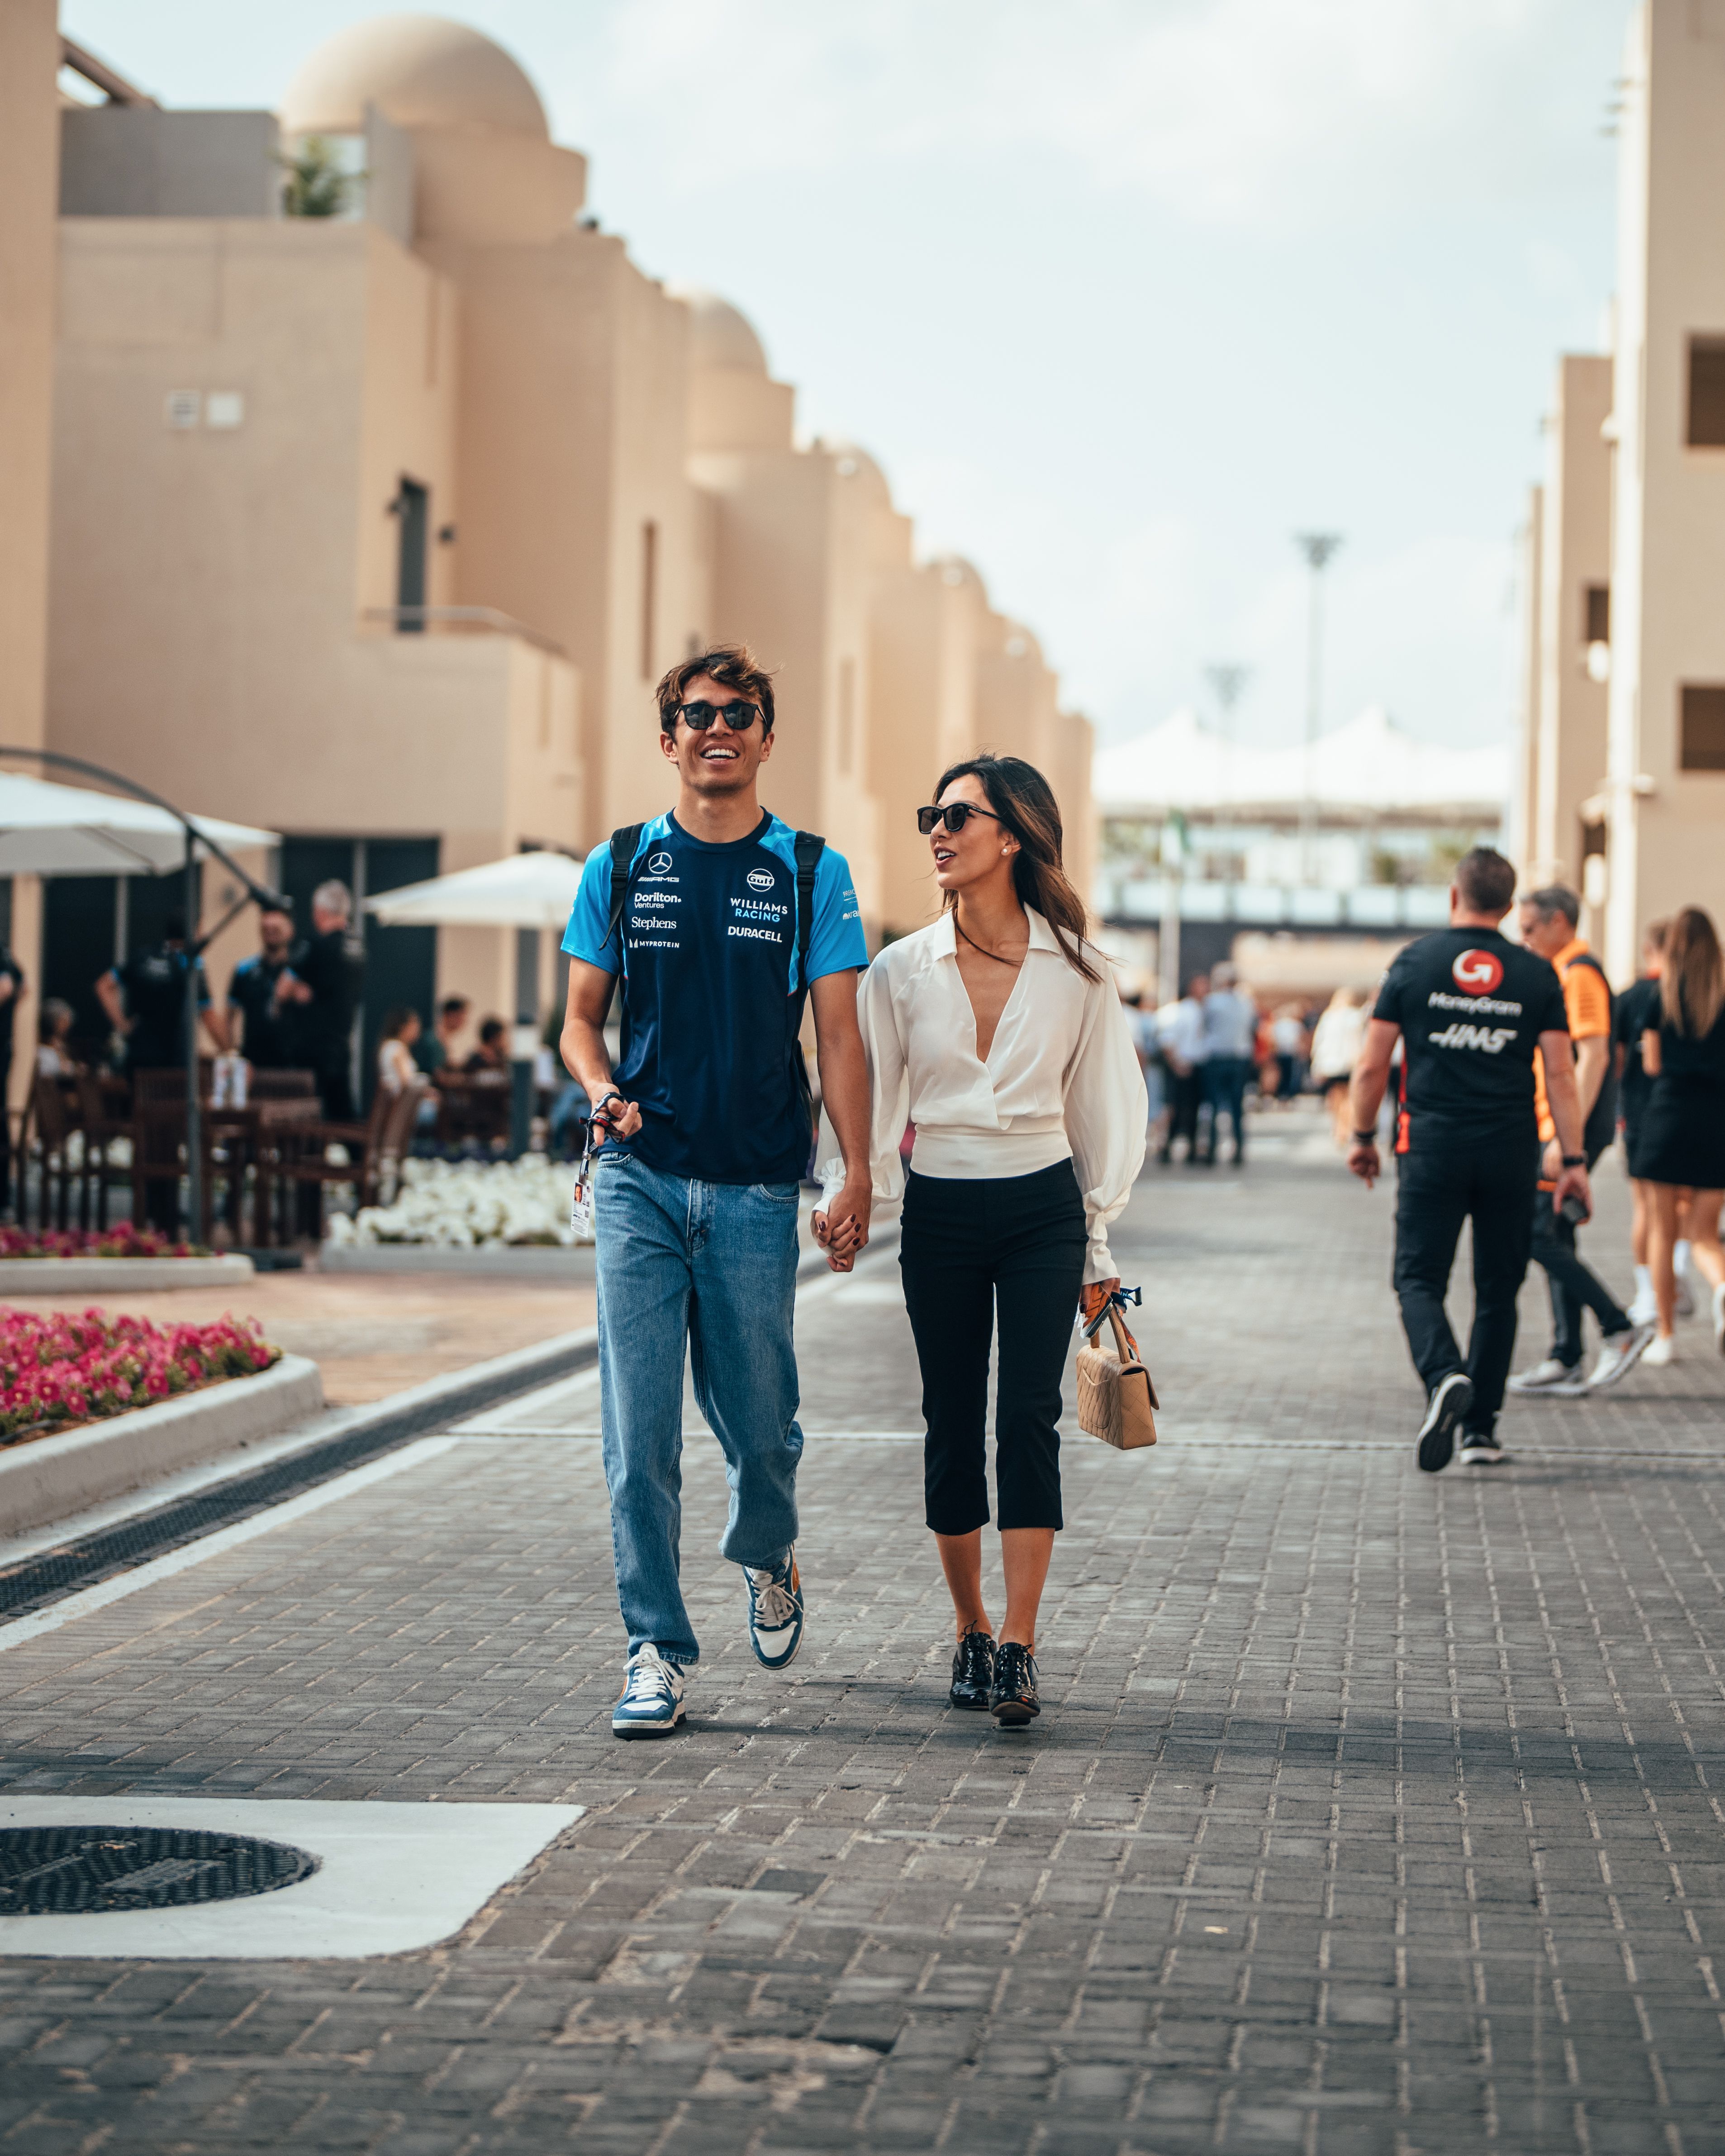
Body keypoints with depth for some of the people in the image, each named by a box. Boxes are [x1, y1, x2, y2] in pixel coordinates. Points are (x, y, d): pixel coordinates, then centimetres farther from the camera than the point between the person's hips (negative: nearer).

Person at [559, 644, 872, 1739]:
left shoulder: (813, 873, 4)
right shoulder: (620, 866, 7)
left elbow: (839, 1033, 1)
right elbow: (582, 1018, 12)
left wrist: (859, 1173, -8)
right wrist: (604, 1093, -10)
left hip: (758, 1191, -1)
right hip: (641, 1180, 1)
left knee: (758, 1420, 6)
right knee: (639, 1428, -5)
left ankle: (768, 1557, 37)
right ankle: (660, 1652, 0)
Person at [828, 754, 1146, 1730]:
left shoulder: (1076, 970, 0)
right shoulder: (902, 970, 2)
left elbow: (1101, 1107, 7)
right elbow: (875, 1103, 7)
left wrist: (1098, 1243, 8)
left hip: (1043, 1210, -1)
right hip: (941, 1215, 2)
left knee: (1029, 1417, -11)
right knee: (954, 1424, 5)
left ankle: (1019, 1647, -13)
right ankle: (971, 1633, 18)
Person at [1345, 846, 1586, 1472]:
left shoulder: (1415, 963, 0)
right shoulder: (1537, 975, 3)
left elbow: (1373, 1063, 0)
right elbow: (1560, 1074, -1)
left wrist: (1363, 1137, 12)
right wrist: (1573, 1160, 1)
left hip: (1432, 1149, -1)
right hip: (1511, 1151, 1)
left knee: (1418, 1278, 4)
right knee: (1498, 1289, 12)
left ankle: (1444, 1377, -25)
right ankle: (1481, 1428, 14)